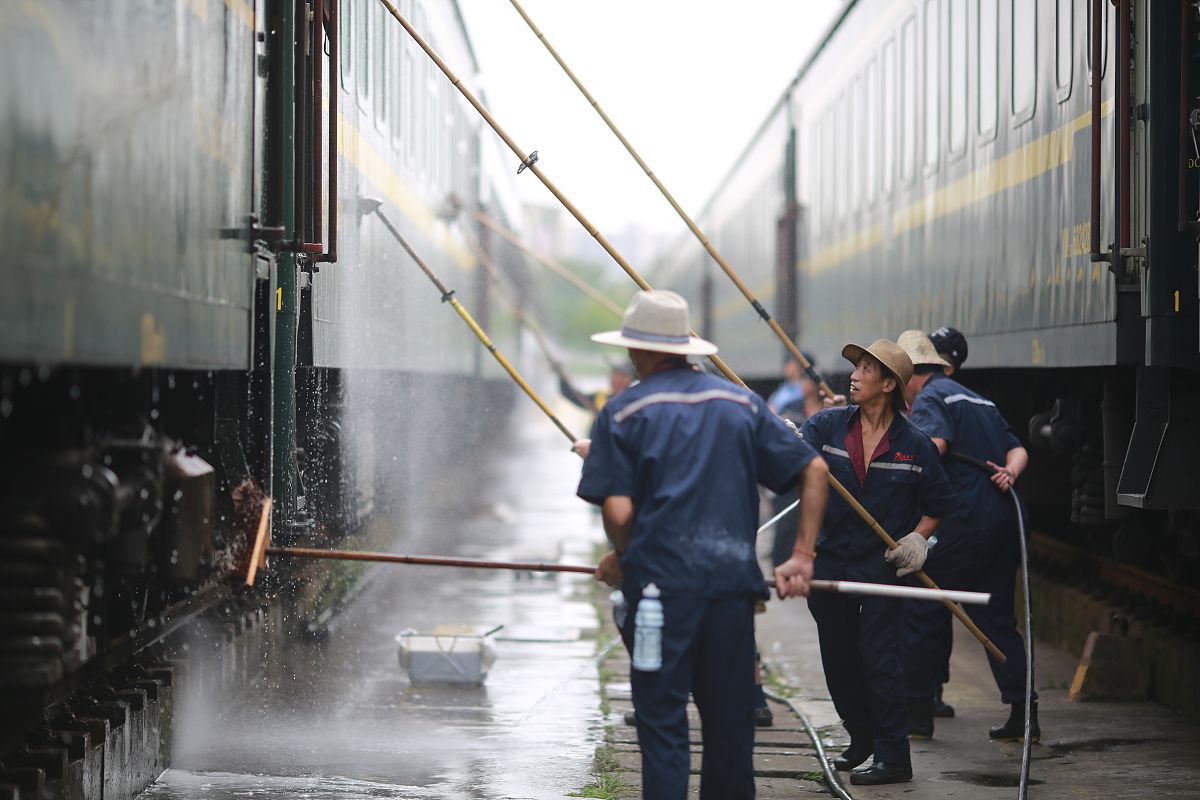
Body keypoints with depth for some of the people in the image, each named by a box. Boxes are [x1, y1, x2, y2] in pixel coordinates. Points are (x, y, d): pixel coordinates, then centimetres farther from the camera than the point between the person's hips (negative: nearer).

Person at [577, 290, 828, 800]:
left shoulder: (624, 413, 0)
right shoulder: (740, 403, 11)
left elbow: (617, 511, -8)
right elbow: (814, 470, 9)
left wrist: (621, 559, 12)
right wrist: (802, 557, 8)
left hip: (660, 583, -3)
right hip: (733, 584, 4)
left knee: (662, 720, 0)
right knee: (729, 719, 12)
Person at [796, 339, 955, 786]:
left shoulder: (914, 445, -4)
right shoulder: (828, 426, 0)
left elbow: (939, 504, 8)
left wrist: (918, 539, -6)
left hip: (882, 565, -4)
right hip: (830, 561, 4)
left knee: (879, 659, -7)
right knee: (838, 659, 13)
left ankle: (894, 758, 0)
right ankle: (862, 738, 34)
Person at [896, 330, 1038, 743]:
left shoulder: (930, 398, -2)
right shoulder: (978, 400, 26)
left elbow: (933, 443, -22)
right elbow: (1017, 448, 18)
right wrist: (1010, 472, -1)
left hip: (965, 519, -8)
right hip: (1004, 519, 8)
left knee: (923, 612, 2)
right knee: (996, 617, 13)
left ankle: (918, 712, 4)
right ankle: (1023, 712, 6)